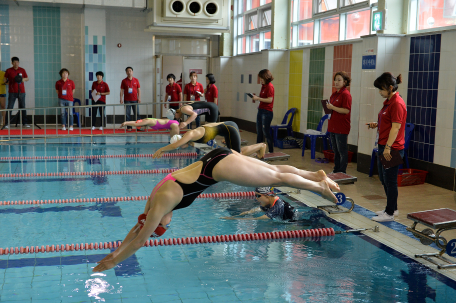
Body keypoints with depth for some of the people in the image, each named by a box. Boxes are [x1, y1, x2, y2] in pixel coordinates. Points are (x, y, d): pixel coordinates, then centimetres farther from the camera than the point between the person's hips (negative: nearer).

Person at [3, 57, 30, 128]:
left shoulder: (22, 70, 8)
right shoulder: (8, 71, 4)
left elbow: (27, 78, 14)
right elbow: (4, 79, 11)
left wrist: (24, 79, -7)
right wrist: (5, 80, -11)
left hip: (21, 91, 1)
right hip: (12, 92, -1)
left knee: (23, 107, 4)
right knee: (10, 107, -4)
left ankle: (25, 122, 8)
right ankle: (7, 123, -2)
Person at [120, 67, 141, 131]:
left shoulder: (136, 80, 6)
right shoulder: (124, 81, 4)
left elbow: (139, 89, 7)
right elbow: (122, 90, 4)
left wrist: (139, 98, -1)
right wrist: (121, 99, -3)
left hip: (135, 100, 0)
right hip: (127, 100, 0)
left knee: (137, 114, 0)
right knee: (127, 114, 0)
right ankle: (129, 127, 5)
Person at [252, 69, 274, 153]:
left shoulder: (270, 86, -14)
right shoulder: (263, 86, 13)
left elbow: (270, 100, -20)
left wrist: (258, 98, -18)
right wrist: (255, 98, 3)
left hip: (267, 112, -9)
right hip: (260, 110, 9)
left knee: (266, 131, -5)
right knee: (259, 131, 13)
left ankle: (271, 151, 4)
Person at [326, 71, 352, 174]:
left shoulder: (346, 94, -13)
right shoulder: (334, 94, 14)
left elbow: (346, 110, -21)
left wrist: (333, 107, -22)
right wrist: (328, 108, 6)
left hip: (341, 128, -9)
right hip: (333, 127, 9)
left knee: (342, 151, 0)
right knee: (335, 151, 17)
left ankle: (342, 173, 7)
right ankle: (336, 171, 26)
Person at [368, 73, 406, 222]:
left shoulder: (397, 103, -17)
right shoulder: (388, 102, 13)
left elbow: (396, 127, -22)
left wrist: (388, 147, -24)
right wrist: (376, 124, 9)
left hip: (392, 149, -10)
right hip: (383, 146, 10)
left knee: (390, 180, -1)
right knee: (384, 179, 18)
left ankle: (390, 213, 10)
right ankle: (392, 208, 30)